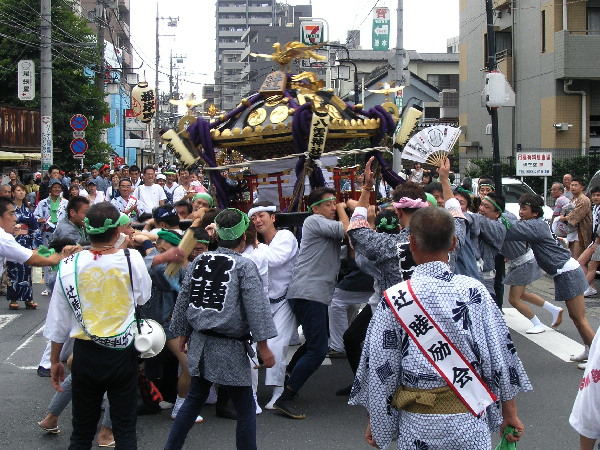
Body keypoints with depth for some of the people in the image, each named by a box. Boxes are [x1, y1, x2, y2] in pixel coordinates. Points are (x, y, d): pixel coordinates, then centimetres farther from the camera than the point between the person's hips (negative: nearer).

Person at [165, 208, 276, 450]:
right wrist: (263, 346, -11)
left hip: (199, 343, 6)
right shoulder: (245, 266, -10)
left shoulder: (199, 261, 6)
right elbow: (256, 308, -14)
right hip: (229, 348, -6)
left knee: (194, 398, 21)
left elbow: (183, 300, 12)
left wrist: (183, 334, 23)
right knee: (246, 408, 5)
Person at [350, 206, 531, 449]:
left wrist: (376, 422, 7)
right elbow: (501, 354, -2)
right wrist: (510, 412, 10)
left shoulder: (394, 300, -12)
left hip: (418, 423, -1)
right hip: (470, 420, 1)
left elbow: (380, 370, -7)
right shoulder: (475, 291, -8)